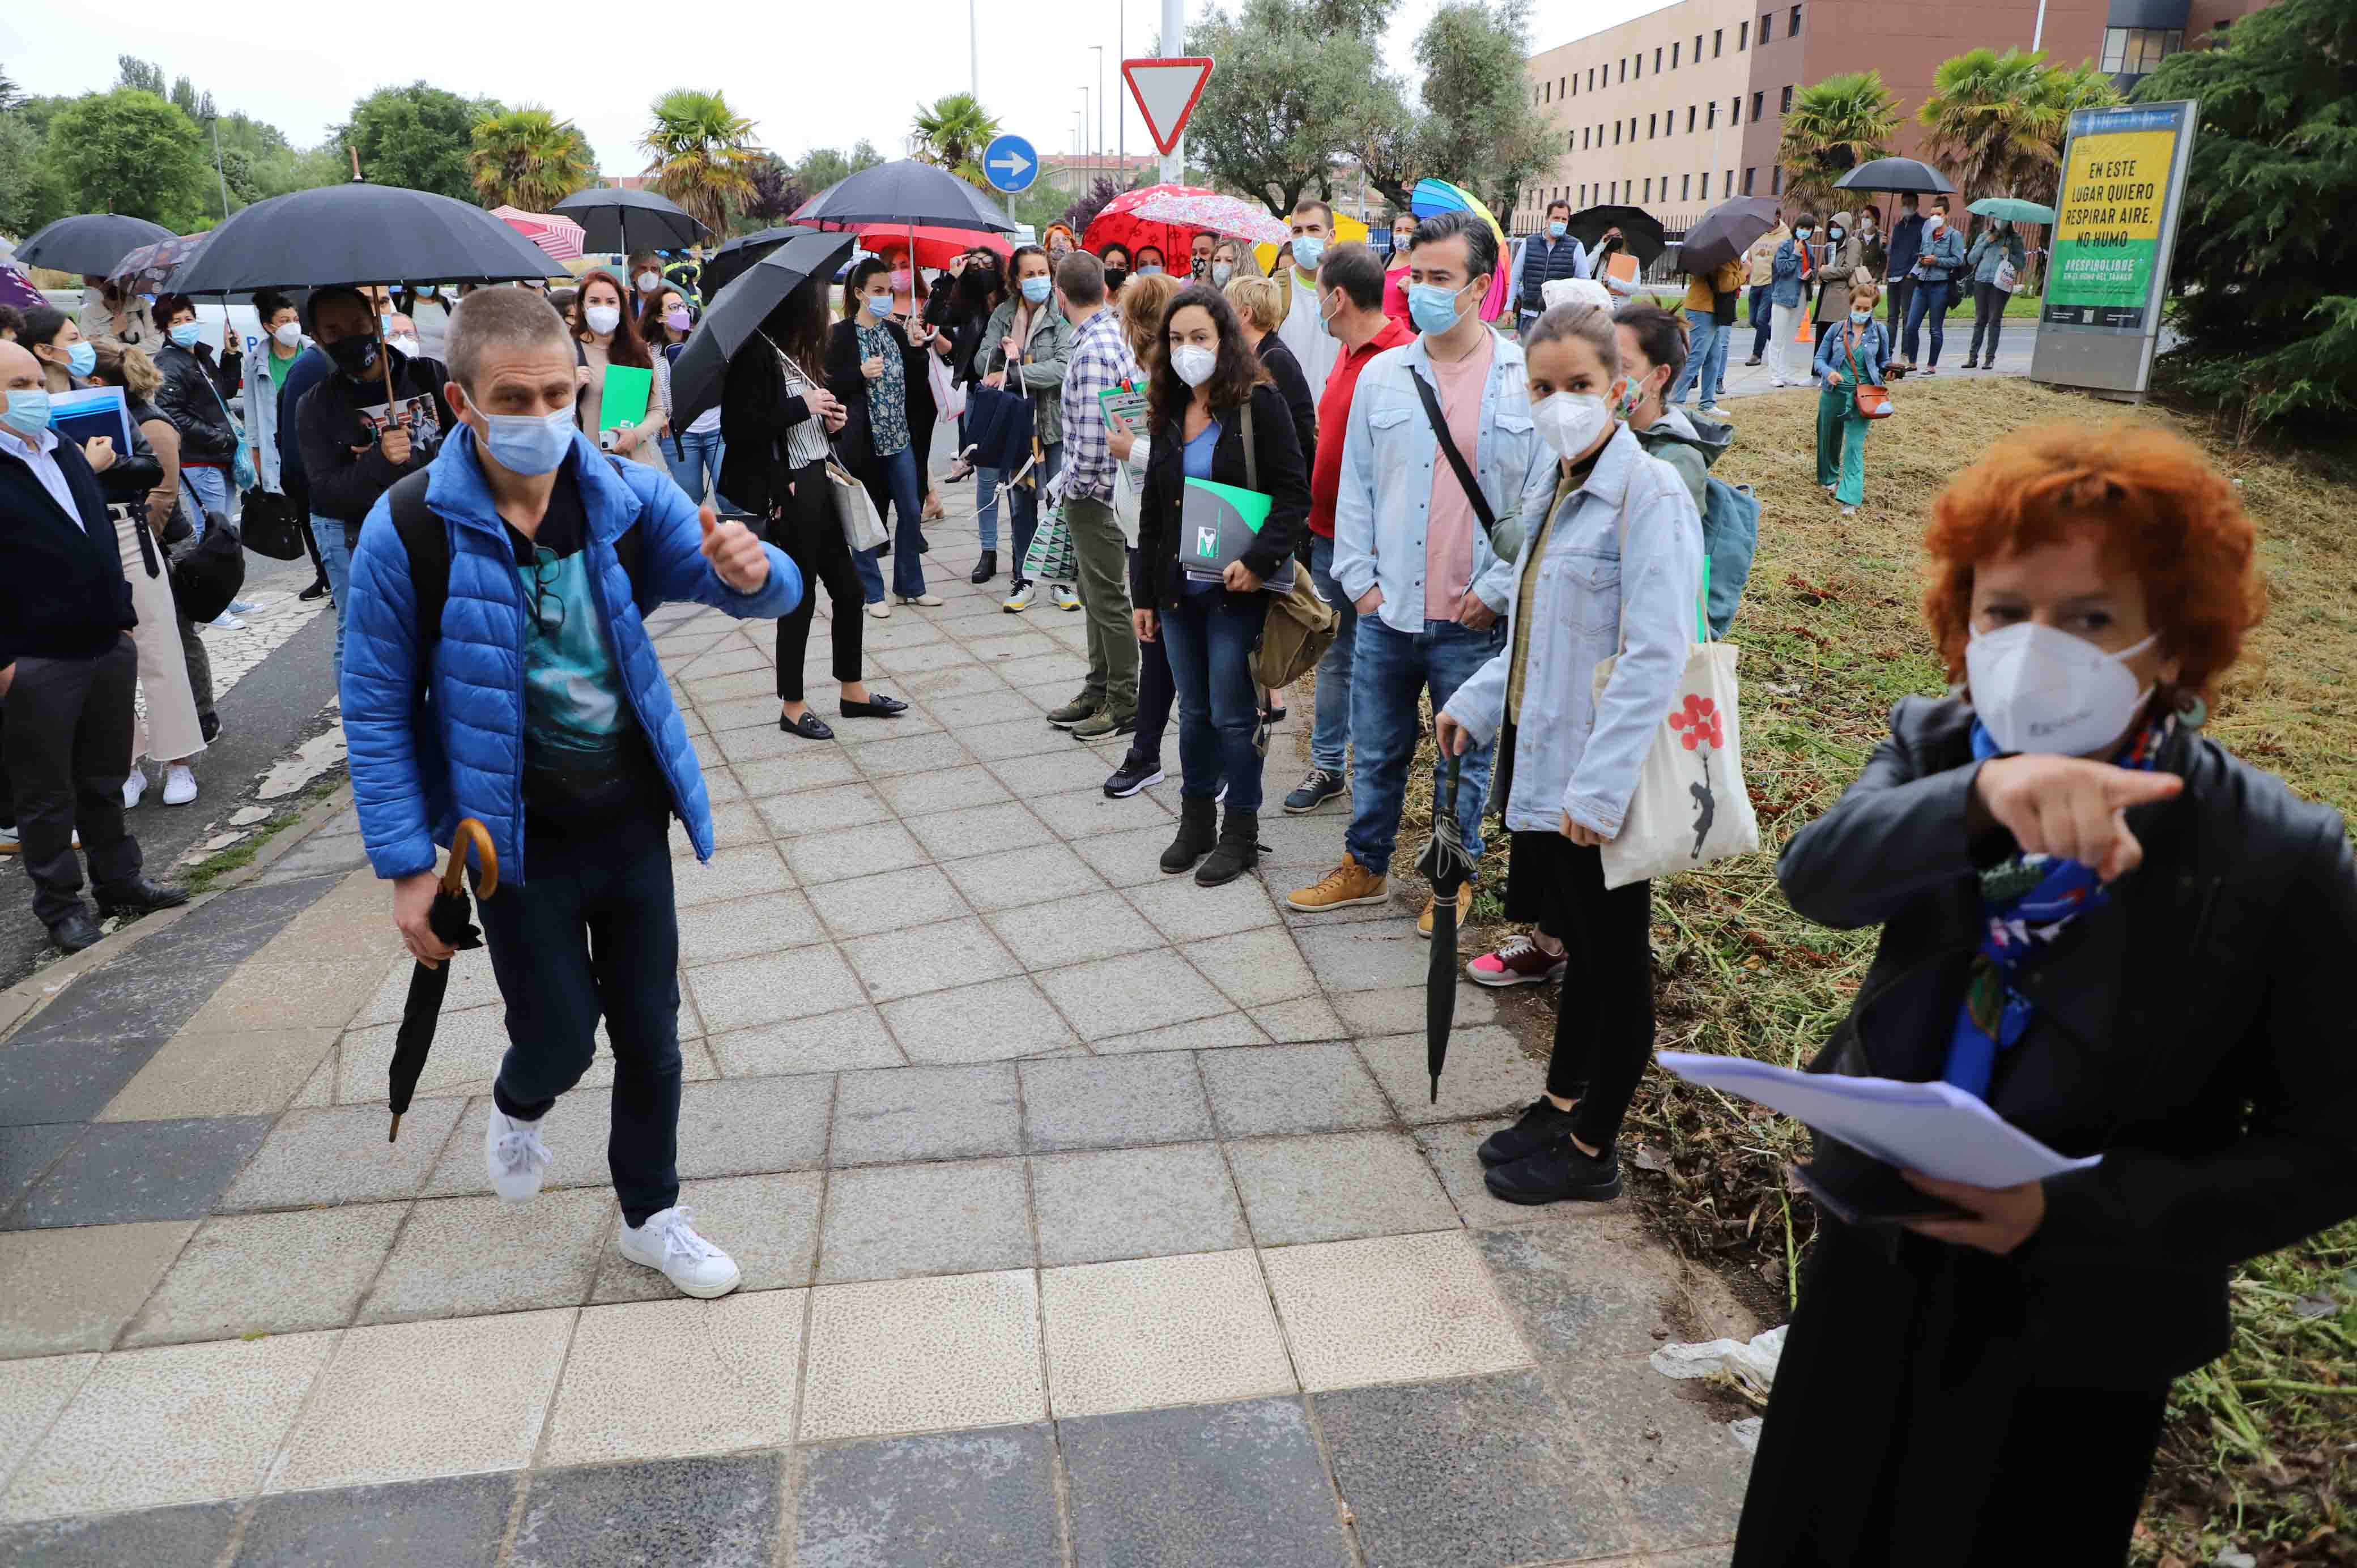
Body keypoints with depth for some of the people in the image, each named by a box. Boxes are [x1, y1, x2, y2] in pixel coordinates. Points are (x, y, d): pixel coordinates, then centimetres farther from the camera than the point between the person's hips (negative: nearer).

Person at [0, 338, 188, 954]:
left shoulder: (69, 454, 12)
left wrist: (122, 620, 17)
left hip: (108, 649, 7)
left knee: (105, 781, 18)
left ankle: (119, 884, 30)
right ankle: (61, 906, 19)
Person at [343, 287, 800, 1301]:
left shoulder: (627, 497, -8)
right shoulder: (408, 530, -15)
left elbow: (768, 591, -9)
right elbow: (377, 709, -9)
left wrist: (750, 573, -35)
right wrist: (406, 864, -10)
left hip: (632, 819, 3)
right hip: (516, 837, -3)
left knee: (651, 1037, 12)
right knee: (562, 1036, 7)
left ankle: (650, 1216, 35)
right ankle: (520, 1108, 46)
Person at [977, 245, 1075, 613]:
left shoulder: (1063, 315, -6)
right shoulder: (1003, 314, 8)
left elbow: (1063, 368, -18)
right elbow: (982, 365, 3)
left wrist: (1011, 373, -19)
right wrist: (1000, 352, -19)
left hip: (1054, 421, -4)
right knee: (1020, 503, 9)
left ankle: (1063, 580, 12)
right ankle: (1024, 581, 19)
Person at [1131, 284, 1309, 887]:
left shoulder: (1258, 403, -7)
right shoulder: (1171, 412, 11)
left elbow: (1295, 495, -11)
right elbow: (1152, 510, 15)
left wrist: (1258, 561, -24)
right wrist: (1144, 593, 13)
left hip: (1235, 589, -6)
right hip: (1178, 588, 6)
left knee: (1233, 716, 1)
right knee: (1193, 712, 14)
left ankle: (1241, 832, 16)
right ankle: (1196, 822, 27)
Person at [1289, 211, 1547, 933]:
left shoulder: (1528, 378, -5)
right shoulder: (1382, 374, 5)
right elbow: (1355, 486, 9)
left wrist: (1497, 590, -9)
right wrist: (1359, 577, 3)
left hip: (1474, 621, -3)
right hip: (1386, 609, 3)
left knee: (1465, 759, 12)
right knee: (1379, 752, 16)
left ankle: (1456, 879, 30)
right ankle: (1365, 867, 33)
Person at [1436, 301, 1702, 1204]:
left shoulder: (1649, 494, -16)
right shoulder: (1550, 490, 11)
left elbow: (1655, 659, -23)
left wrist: (1599, 787, -26)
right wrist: (1475, 706, 13)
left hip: (1599, 780, -8)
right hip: (1541, 762, 8)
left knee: (1615, 962, 8)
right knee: (1579, 945, 21)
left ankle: (1592, 1153, 22)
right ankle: (1562, 1104, 37)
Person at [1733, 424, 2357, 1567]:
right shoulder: (1933, 750, -9)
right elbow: (1815, 873, -29)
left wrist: (2072, 1209, -26)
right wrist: (1983, 798, -48)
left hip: (2073, 1340, -3)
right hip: (1872, 1275, 3)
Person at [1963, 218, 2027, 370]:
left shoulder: (2015, 239, 9)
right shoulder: (1984, 236, 14)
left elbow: (2022, 264, 6)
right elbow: (1971, 259, 7)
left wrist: (2009, 255, -9)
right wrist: (1986, 243, 0)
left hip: (2000, 284, -2)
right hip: (1981, 282, 2)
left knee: (1994, 320, -3)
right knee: (1980, 320, 3)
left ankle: (1990, 358, -1)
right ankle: (1973, 357, 5)